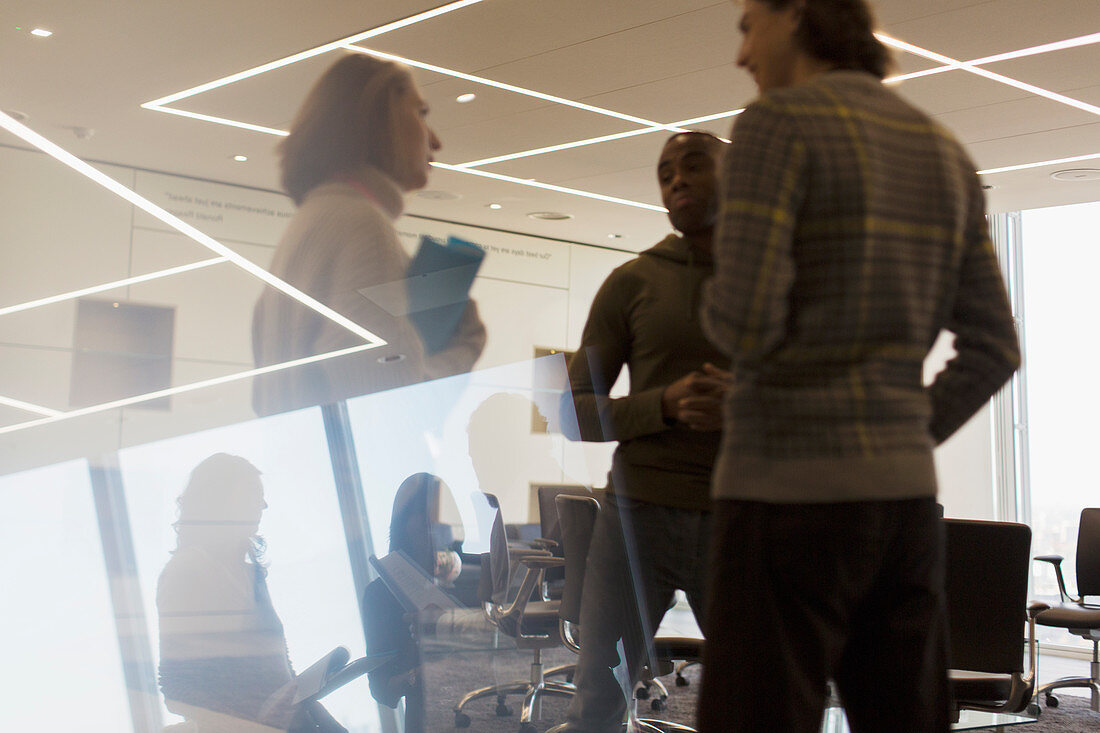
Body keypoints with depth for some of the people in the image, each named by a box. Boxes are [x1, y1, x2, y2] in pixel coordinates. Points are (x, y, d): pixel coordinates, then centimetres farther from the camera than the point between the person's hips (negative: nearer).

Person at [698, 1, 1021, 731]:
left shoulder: (778, 123, -8)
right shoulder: (944, 152, 15)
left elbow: (744, 322, -17)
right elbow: (994, 347, 11)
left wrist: (719, 307, 6)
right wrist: (899, 443, 16)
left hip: (789, 494, -7)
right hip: (903, 493, 7)